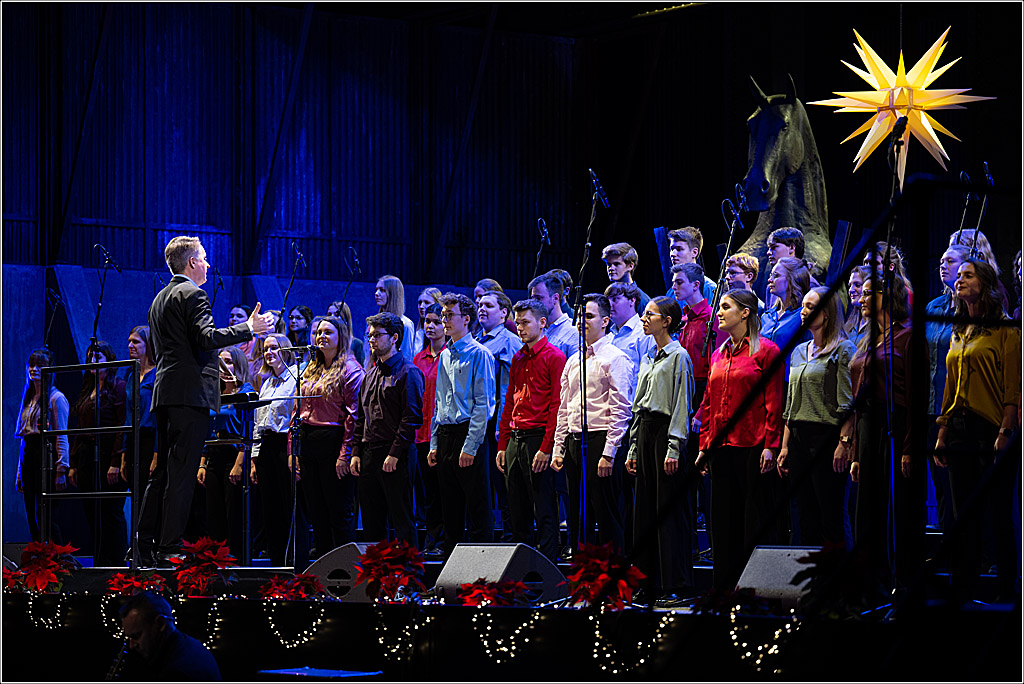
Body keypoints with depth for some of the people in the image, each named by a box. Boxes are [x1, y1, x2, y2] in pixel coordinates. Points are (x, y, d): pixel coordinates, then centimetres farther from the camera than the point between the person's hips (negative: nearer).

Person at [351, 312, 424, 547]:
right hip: (368, 455, 8)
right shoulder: (371, 375, 19)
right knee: (371, 520, 10)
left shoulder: (407, 372, -6)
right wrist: (356, 453, 11)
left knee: (401, 519, -5)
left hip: (395, 457, -8)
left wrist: (395, 453, -18)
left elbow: (412, 417, -13)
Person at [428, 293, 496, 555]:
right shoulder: (444, 356, 16)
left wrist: (470, 446, -17)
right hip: (445, 435, 8)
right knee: (450, 511, 10)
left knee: (477, 508, -5)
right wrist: (434, 443, 12)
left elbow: (482, 403, -12)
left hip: (468, 433, -8)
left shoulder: (479, 354, -7)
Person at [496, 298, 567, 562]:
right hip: (515, 439, 8)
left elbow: (556, 405, -11)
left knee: (544, 511, -6)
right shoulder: (518, 359, 18)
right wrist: (502, 446, 15)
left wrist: (546, 448, -16)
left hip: (538, 438, -8)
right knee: (517, 511, 9)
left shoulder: (554, 357, -6)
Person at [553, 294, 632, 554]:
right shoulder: (573, 361, 17)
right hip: (574, 442, 8)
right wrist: (558, 449, 13)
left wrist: (609, 453, -17)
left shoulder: (615, 358, -6)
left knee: (606, 516, -7)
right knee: (578, 517, 9)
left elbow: (621, 410, -11)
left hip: (600, 441, -7)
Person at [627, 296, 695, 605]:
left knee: (669, 510, -8)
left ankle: (675, 585, -7)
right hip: (645, 433, 8)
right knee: (645, 508, 7)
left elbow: (682, 405, -12)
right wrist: (633, 448, 16)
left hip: (667, 433, -8)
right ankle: (649, 582, 10)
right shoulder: (648, 359, 18)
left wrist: (674, 448, -18)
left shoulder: (679, 356, -7)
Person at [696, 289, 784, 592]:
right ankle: (726, 587, 13)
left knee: (756, 518, -4)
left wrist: (770, 445, -15)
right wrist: (704, 446, 12)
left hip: (753, 447, -7)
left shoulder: (766, 350, -4)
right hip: (721, 447, 7)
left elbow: (774, 402, -8)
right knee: (724, 519, 8)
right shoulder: (718, 355, 16)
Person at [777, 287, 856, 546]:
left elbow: (848, 404, -10)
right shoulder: (799, 352, 18)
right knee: (806, 518, 6)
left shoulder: (843, 350, -4)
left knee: (830, 517, -9)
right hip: (798, 440, 7)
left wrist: (844, 442, -19)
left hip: (827, 437, -7)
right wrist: (784, 446, 14)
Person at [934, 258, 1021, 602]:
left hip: (991, 431, -7)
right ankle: (963, 591, 9)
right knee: (965, 515, 7)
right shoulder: (958, 333, 18)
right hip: (961, 431, 7)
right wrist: (943, 432, 13)